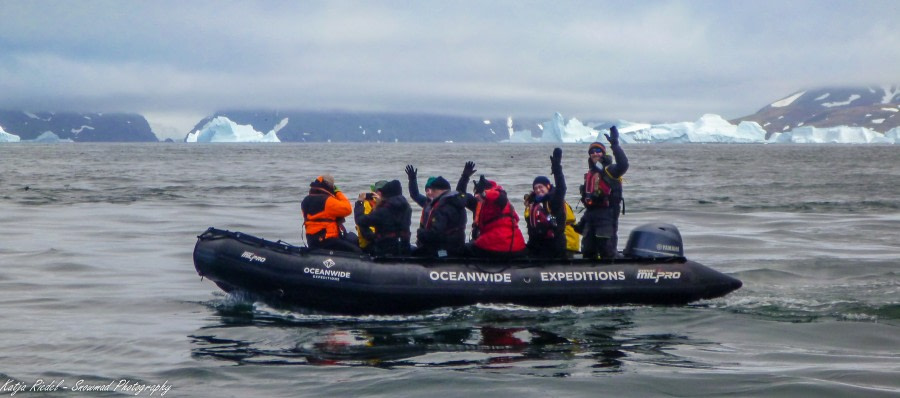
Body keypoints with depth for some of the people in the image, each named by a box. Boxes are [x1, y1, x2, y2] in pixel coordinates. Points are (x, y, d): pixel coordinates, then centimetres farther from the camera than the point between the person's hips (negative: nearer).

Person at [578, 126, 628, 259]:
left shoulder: (610, 171, -4)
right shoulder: (589, 175, 19)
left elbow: (623, 164, -27)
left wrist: (615, 144, -30)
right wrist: (583, 220, 21)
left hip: (607, 215, -8)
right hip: (590, 216, 8)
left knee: (607, 249, -10)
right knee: (588, 250, 11)